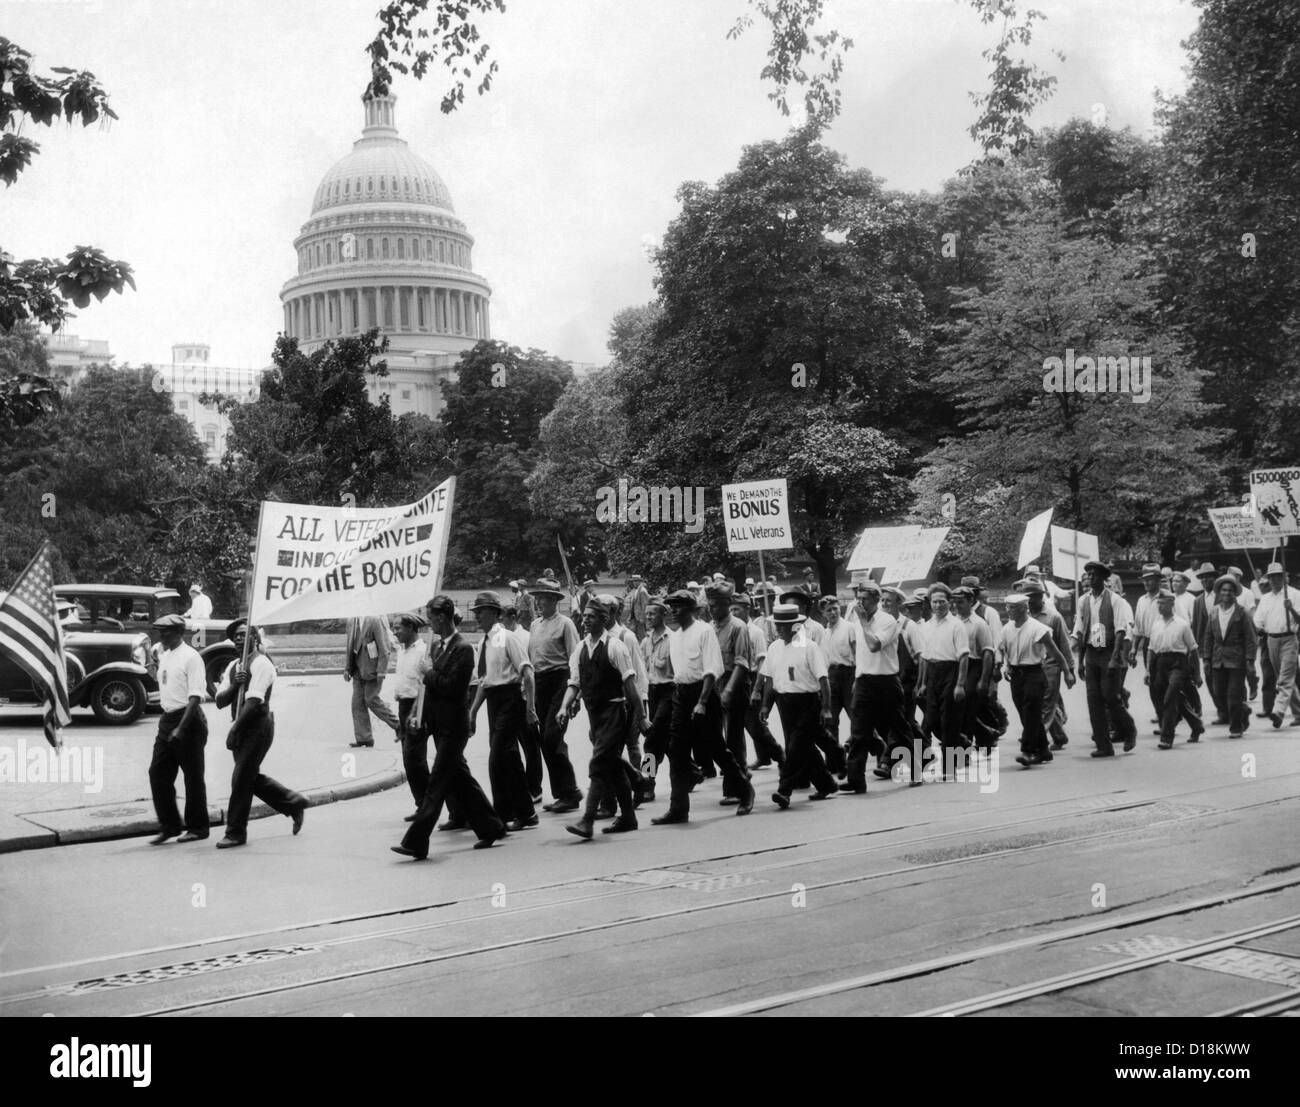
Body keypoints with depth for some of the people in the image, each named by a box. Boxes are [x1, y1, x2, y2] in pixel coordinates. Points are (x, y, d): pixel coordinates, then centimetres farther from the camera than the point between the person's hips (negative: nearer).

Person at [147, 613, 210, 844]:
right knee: (158, 773, 5)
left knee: (193, 776, 1)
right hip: (167, 719, 8)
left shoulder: (191, 657, -13)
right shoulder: (164, 656, 12)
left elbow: (195, 697, -19)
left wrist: (181, 728, -25)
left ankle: (197, 828, 12)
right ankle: (169, 825, 14)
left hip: (188, 720, -8)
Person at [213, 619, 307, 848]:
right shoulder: (233, 666, 15)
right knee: (252, 778, 13)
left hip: (258, 725, -8)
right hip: (241, 727, 9)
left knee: (242, 779, -7)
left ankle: (236, 832, 2)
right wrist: (234, 685, -13)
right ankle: (293, 802, 29)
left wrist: (234, 729, -20)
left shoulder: (261, 664, -11)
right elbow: (220, 701, 7)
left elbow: (254, 702, -20)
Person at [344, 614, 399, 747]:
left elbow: (384, 648, -14)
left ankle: (397, 725, 14)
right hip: (358, 670, 7)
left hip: (372, 670, -7)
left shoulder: (375, 620, -14)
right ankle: (363, 738, 9)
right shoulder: (351, 621, 7)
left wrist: (381, 671, -17)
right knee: (357, 703, 4)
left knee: (371, 700, -4)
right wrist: (347, 668, 10)